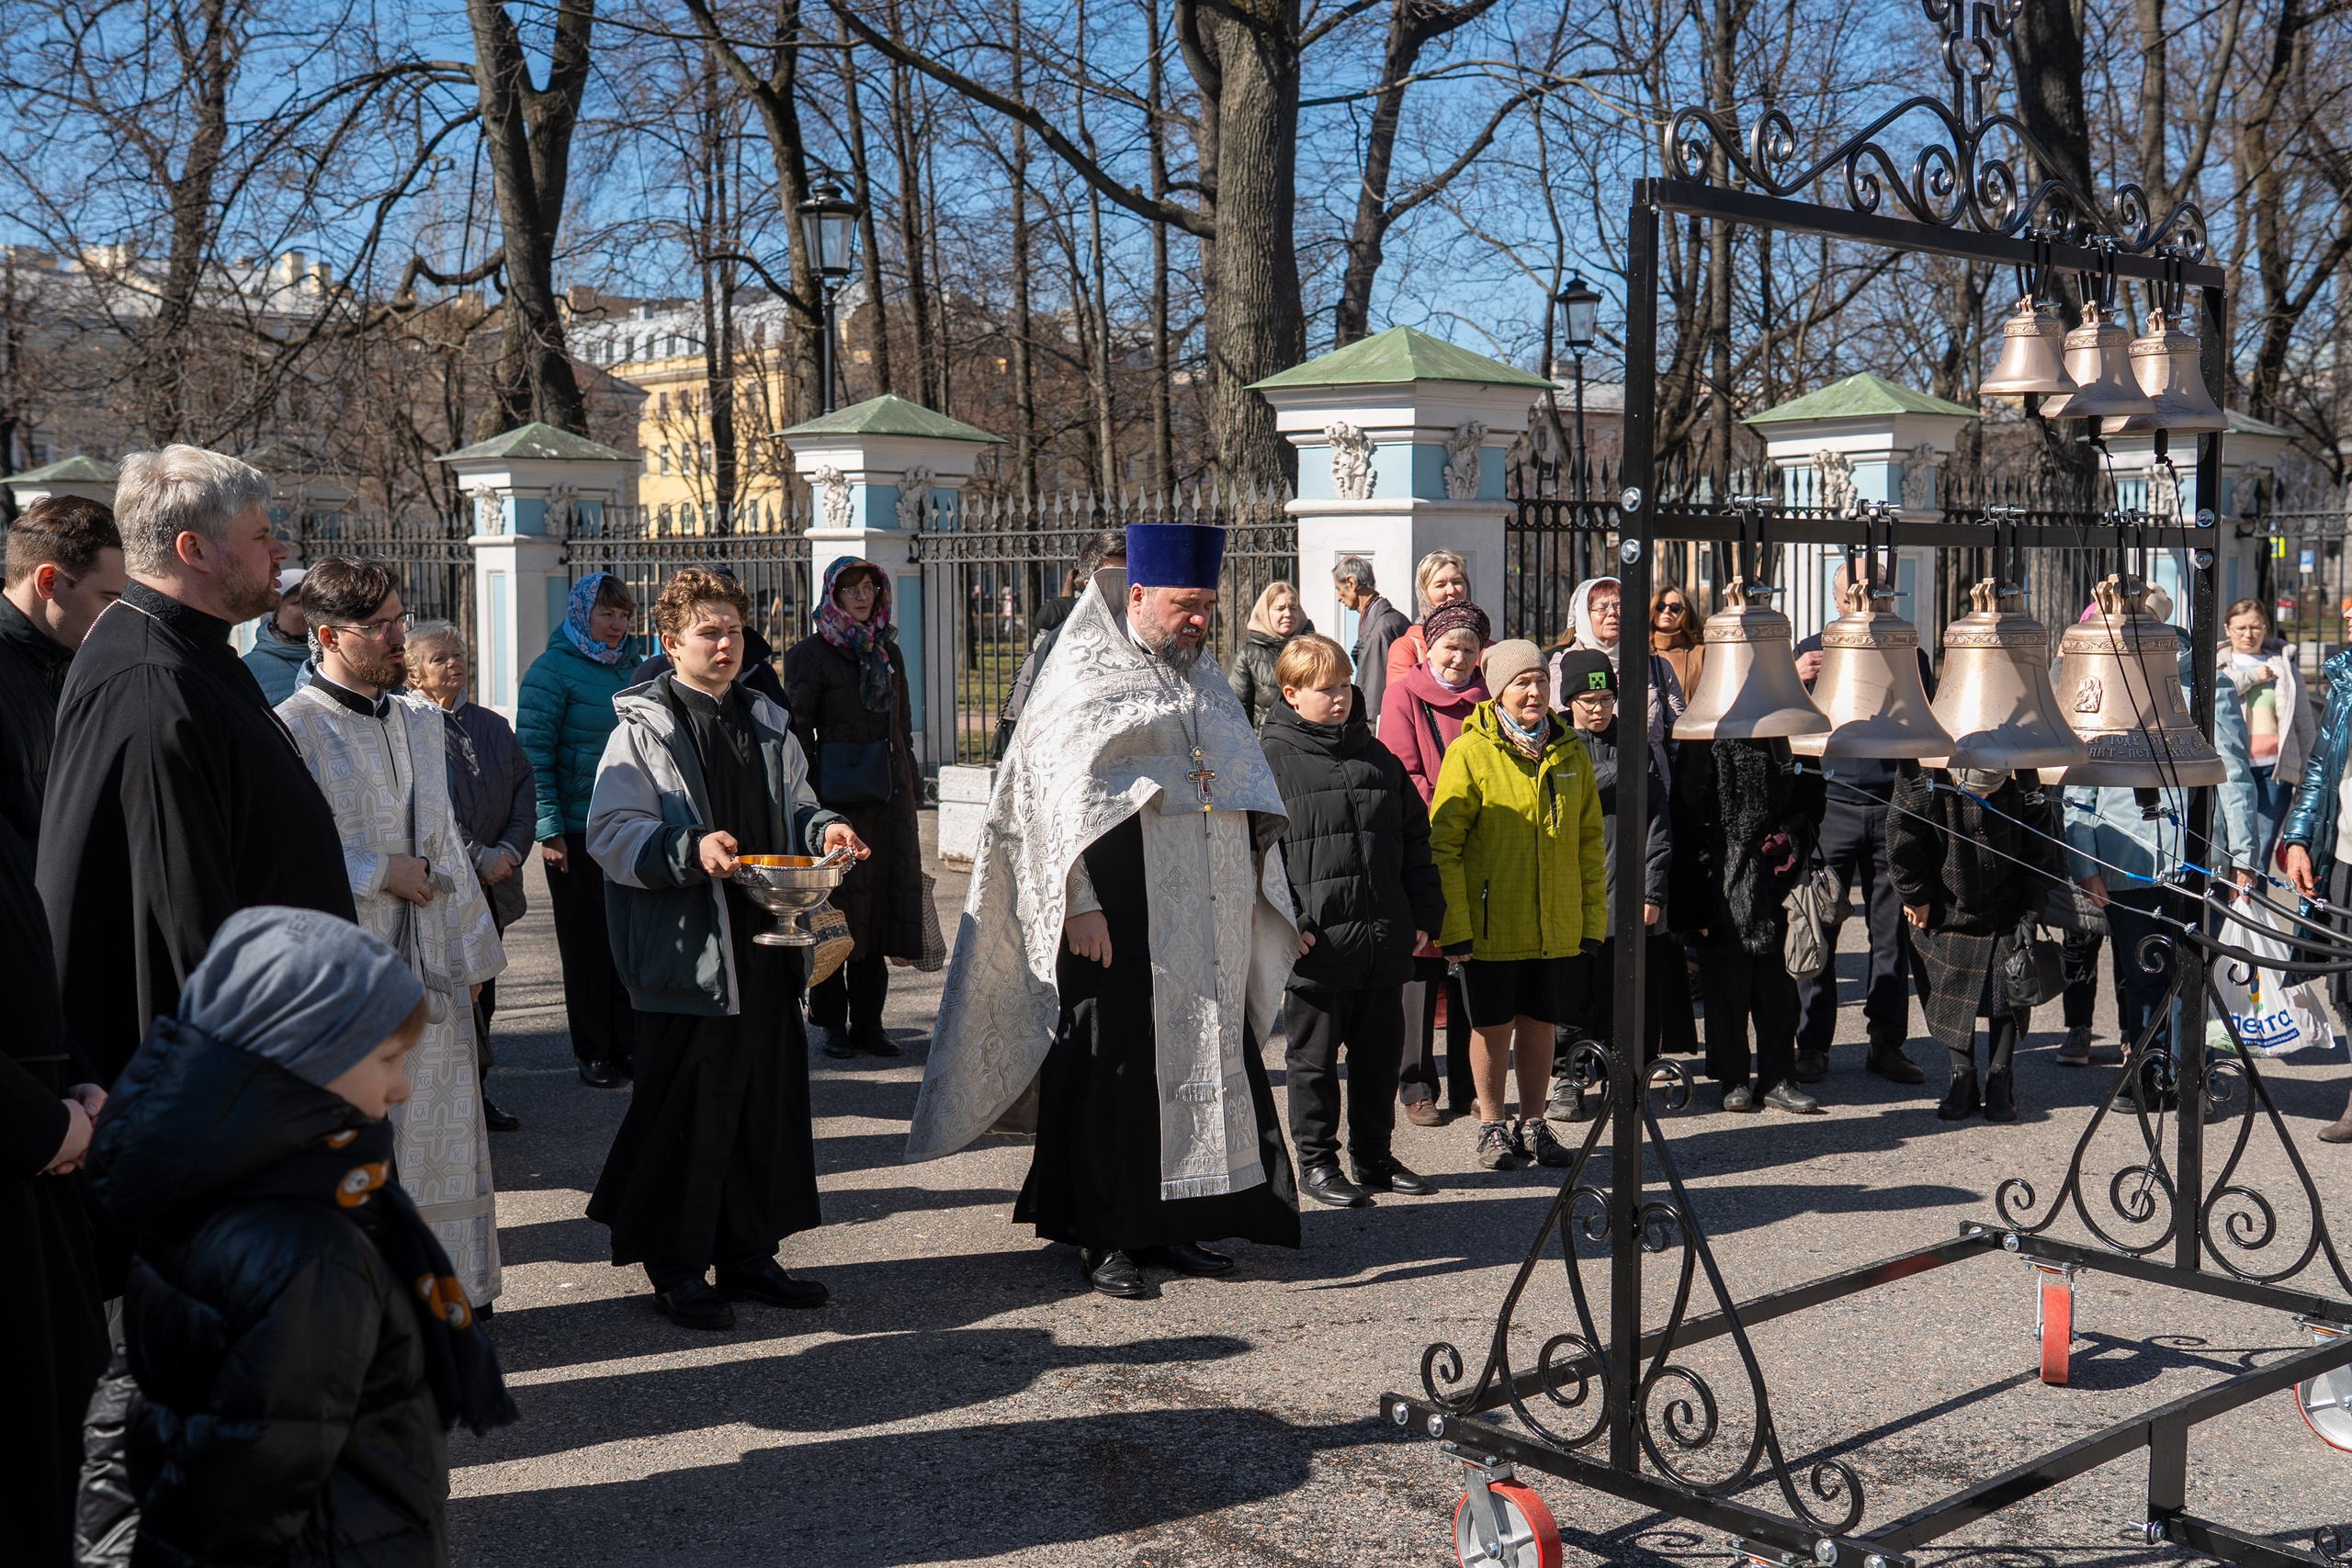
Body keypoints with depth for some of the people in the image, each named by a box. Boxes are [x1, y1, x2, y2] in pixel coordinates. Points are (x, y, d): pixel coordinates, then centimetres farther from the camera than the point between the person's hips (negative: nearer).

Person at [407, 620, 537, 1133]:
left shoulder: (493, 726, 15)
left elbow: (524, 787, 11)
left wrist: (511, 851, -5)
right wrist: (481, 859, -14)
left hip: (493, 887, 6)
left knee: (481, 994, 11)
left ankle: (475, 1095, 21)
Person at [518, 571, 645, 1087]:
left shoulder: (633, 668, 11)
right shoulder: (552, 670, -7)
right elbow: (534, 754, -10)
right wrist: (549, 829, -15)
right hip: (578, 832, -5)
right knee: (587, 943, 4)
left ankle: (628, 1043, 19)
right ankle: (592, 1052, 14)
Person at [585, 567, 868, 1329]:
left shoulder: (767, 723, 15)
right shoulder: (644, 728, -4)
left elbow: (795, 809, 26)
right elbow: (610, 834, -10)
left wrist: (824, 831, 4)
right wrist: (692, 850, -24)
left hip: (765, 948, 6)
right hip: (685, 957, -6)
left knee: (767, 1101, 11)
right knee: (685, 1113, -1)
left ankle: (749, 1253, 24)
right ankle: (676, 1269, 12)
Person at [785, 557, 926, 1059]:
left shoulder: (889, 653, 15)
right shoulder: (810, 654, -1)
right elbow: (798, 728, -6)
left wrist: (910, 788, 14)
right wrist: (810, 794, -14)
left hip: (888, 793, 5)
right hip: (836, 794, -5)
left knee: (881, 901, 6)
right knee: (837, 903, -1)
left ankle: (869, 1021, 13)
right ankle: (832, 1023, 8)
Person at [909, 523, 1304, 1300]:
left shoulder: (1206, 686, 16)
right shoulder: (1084, 681, -5)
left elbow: (1246, 798, 21)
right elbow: (1062, 798, -12)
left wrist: (1256, 896, 16)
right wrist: (1081, 905, -18)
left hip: (1206, 931, 7)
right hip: (1121, 925, -7)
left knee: (1201, 1063, 9)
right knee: (1109, 1074, -3)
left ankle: (1167, 1222, 20)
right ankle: (1100, 1236, 7)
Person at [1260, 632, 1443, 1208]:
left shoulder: (1377, 756, 12)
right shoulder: (1269, 759, -5)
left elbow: (1415, 839, 17)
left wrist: (1424, 915, 10)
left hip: (1385, 943, 5)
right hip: (1316, 944, -5)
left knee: (1381, 1054, 14)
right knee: (1313, 1058, 6)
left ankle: (1375, 1156, 28)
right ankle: (1317, 1161, 19)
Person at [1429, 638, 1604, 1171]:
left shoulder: (1571, 753, 6)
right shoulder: (1470, 753, -8)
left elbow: (1589, 842, 12)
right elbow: (1443, 844, -9)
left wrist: (1593, 918, 7)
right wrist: (1454, 925, -13)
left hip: (1555, 923, 4)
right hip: (1492, 923, -3)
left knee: (1539, 1021, 12)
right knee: (1494, 1025, 6)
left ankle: (1533, 1123, 26)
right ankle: (1493, 1126, 22)